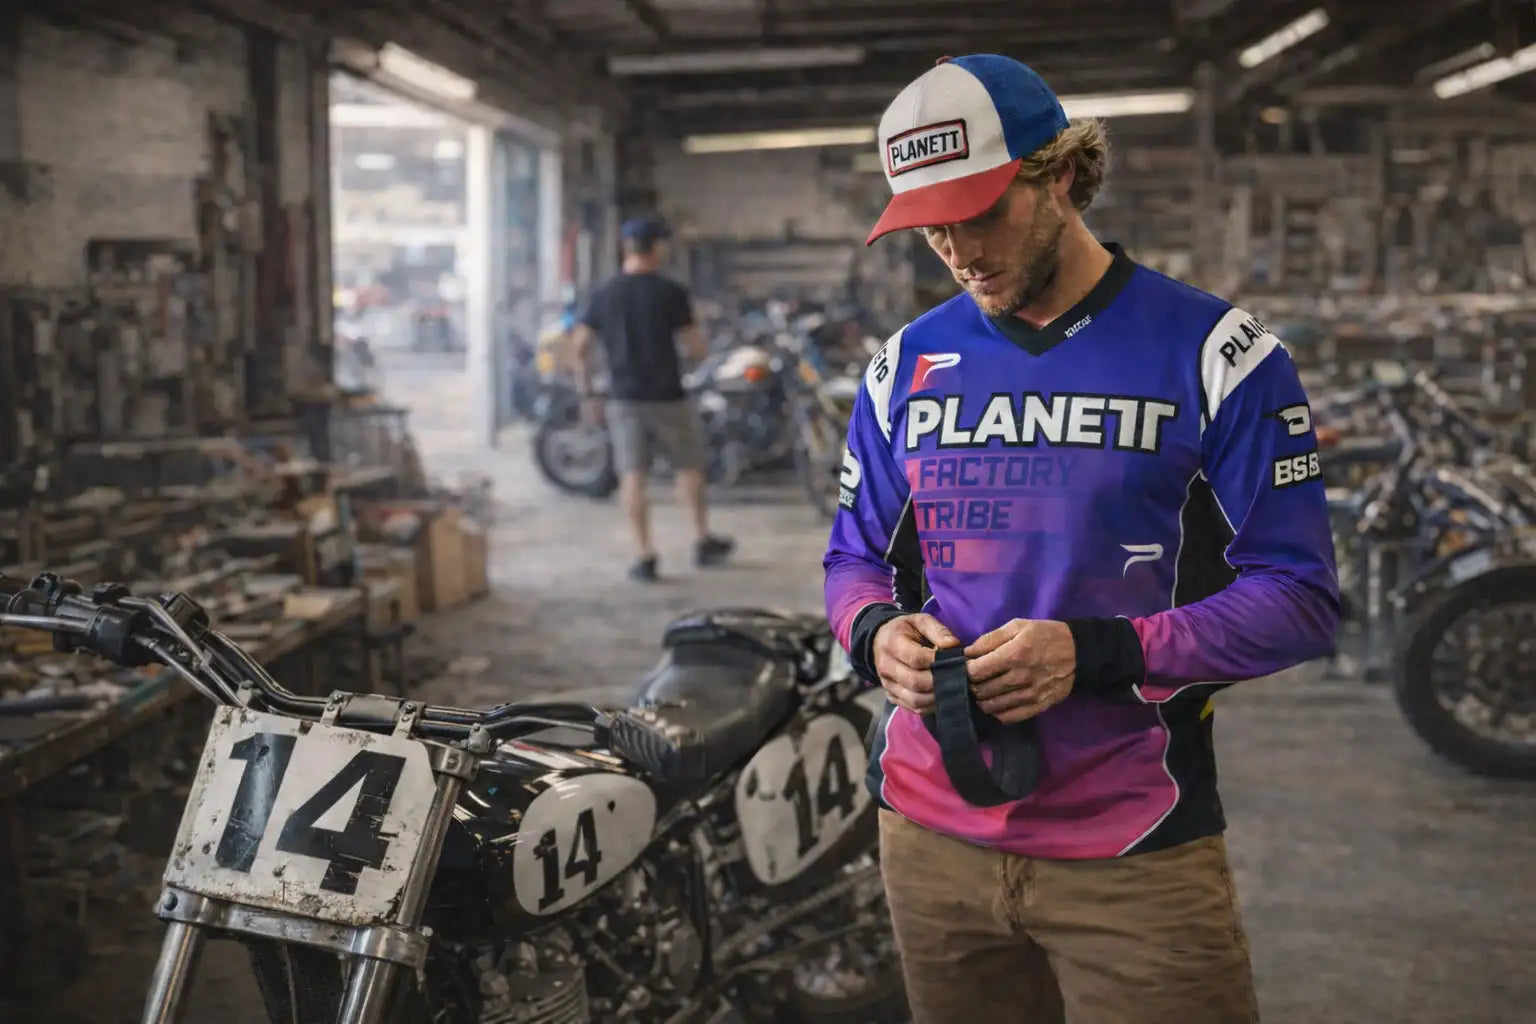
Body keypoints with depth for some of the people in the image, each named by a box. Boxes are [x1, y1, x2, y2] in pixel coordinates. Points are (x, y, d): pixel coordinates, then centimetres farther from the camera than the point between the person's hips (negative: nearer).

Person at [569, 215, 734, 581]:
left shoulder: (603, 294, 3)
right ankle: (703, 541, 23)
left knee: (633, 475, 3)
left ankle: (645, 555, 0)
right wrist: (699, 347, 15)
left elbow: (580, 346, 2)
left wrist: (587, 394, 9)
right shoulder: (671, 293, -8)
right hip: (667, 396, -3)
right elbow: (696, 348, -9)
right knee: (689, 467, 14)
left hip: (623, 397, 3)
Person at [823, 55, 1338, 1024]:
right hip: (932, 828, 4)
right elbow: (857, 555, 16)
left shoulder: (1212, 351, -6)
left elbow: (1300, 598, -8)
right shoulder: (907, 363, 7)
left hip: (1137, 852, -3)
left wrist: (1096, 653, -21)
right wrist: (877, 632, -8)